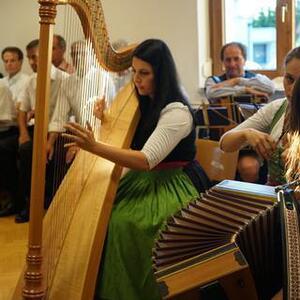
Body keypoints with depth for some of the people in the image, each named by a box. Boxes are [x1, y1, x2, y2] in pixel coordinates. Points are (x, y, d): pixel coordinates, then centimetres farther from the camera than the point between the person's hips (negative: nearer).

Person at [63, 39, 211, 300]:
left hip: (173, 185, -7)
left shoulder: (177, 112, -19)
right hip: (143, 180, 7)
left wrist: (95, 147, -35)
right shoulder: (144, 102, 7)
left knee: (121, 222, -29)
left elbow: (146, 160, -29)